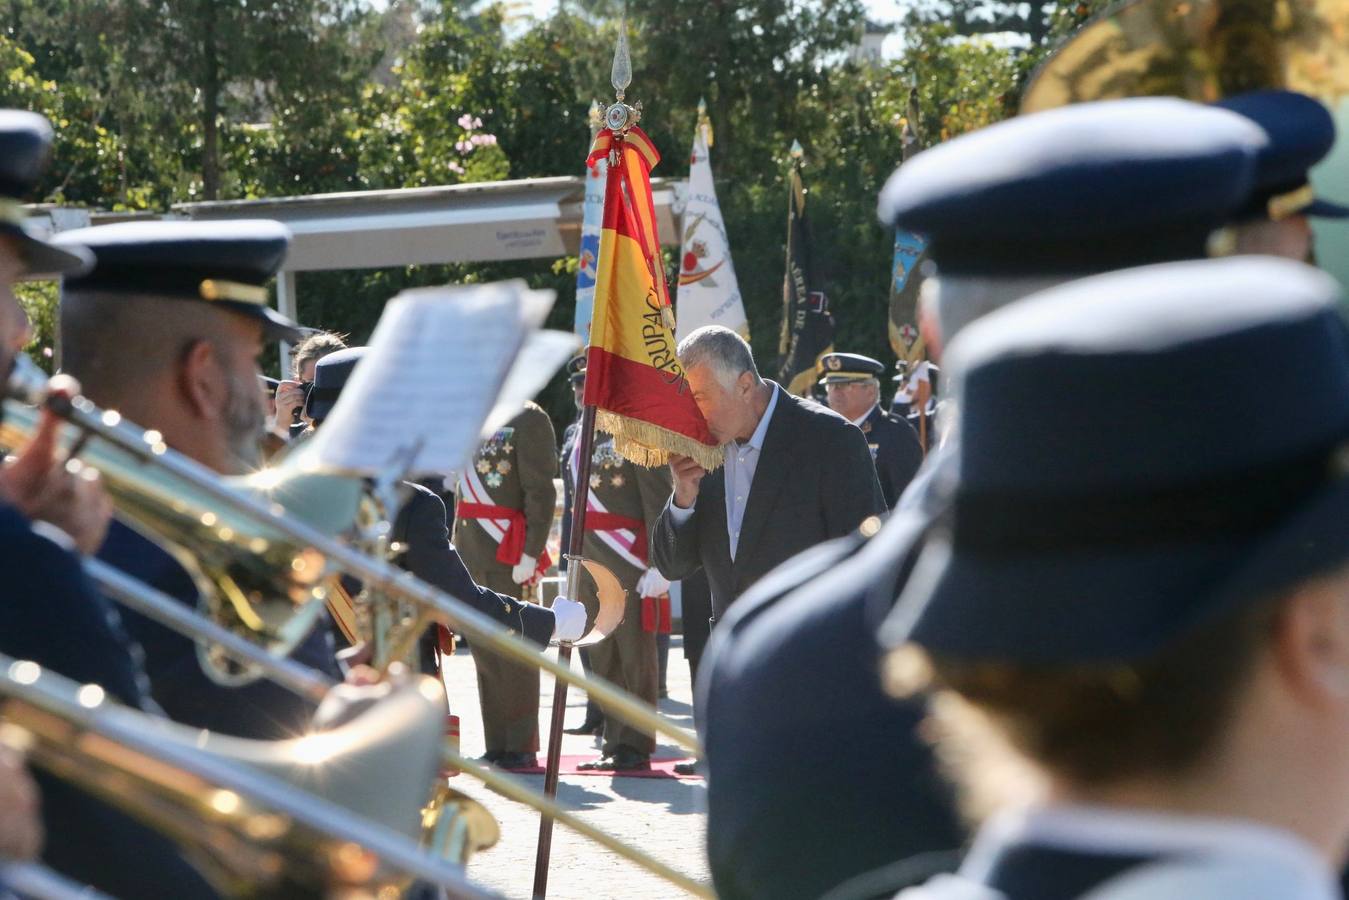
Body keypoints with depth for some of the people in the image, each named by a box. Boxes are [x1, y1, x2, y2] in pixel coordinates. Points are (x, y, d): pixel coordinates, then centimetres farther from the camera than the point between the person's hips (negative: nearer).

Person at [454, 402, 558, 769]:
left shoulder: (529, 420, -8)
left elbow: (541, 493, -13)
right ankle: (497, 744, 17)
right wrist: (456, 544, 16)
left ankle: (521, 746, 5)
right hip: (471, 553, 7)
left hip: (507, 555, -7)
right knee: (484, 650, 10)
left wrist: (530, 553, -19)